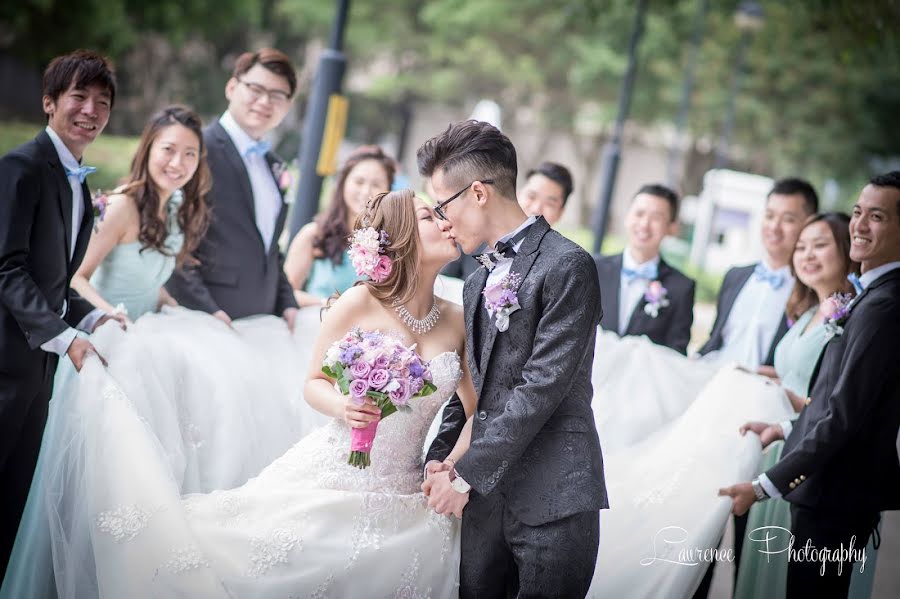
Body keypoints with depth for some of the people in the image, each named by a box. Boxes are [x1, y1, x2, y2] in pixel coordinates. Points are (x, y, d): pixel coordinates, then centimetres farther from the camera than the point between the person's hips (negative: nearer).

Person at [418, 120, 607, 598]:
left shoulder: (567, 265, -9)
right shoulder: (478, 284, 19)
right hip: (486, 495, 7)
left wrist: (467, 472, -13)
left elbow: (543, 386, -15)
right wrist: (441, 459, 3)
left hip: (552, 497, -7)